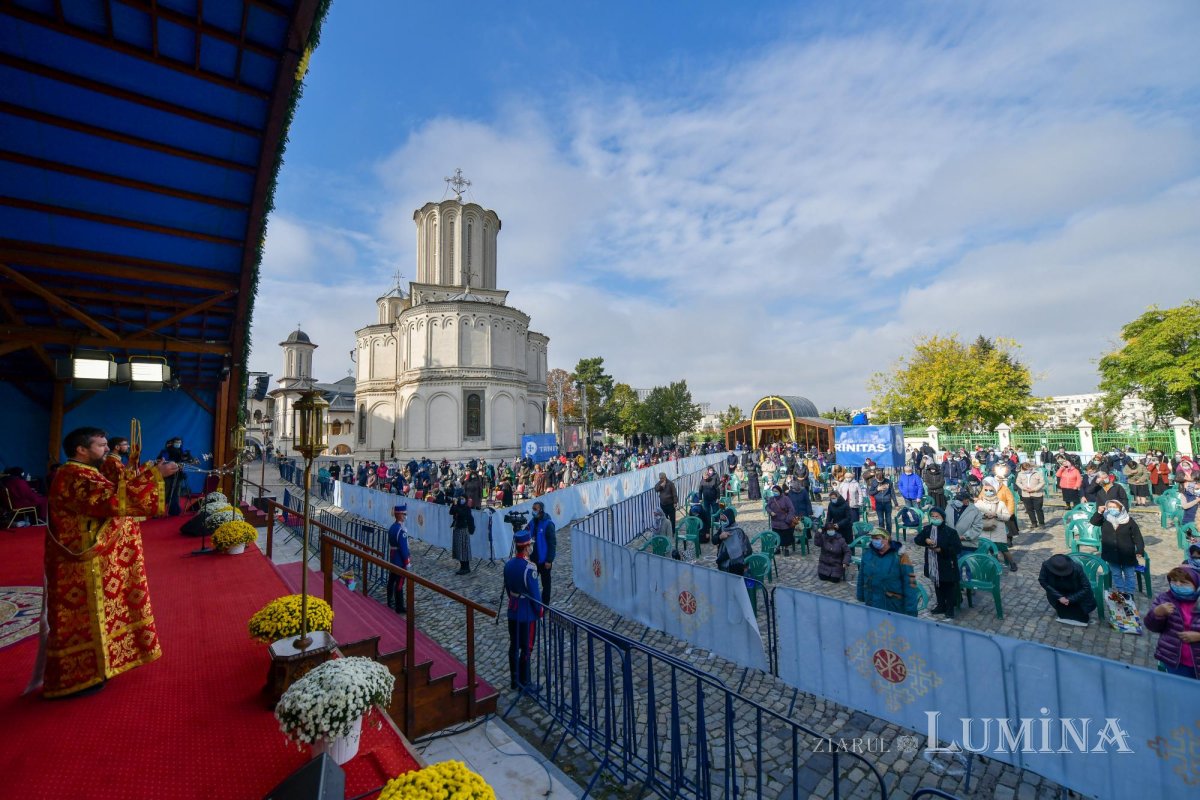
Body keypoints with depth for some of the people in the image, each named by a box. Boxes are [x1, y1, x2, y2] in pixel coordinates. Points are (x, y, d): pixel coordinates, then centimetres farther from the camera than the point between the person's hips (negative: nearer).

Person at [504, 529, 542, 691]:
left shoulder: (508, 564, -3)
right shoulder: (529, 568, -25)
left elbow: (507, 588, 9)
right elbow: (534, 593, -19)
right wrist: (540, 611, -4)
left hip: (512, 612, 7)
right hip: (528, 614, -7)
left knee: (514, 645, 17)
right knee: (526, 648, 6)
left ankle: (514, 679, 29)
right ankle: (524, 682, 17)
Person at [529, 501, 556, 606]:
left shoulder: (548, 524, -17)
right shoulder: (532, 522, 3)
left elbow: (552, 543, -17)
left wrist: (549, 560, -18)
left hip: (544, 560, -6)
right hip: (533, 558, 6)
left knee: (545, 582, 9)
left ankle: (545, 604, 22)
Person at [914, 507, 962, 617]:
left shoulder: (951, 532, -15)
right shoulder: (927, 529, 0)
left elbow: (958, 548, -15)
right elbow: (917, 539, 2)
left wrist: (941, 550, -24)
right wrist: (925, 540, -18)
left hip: (947, 566, -5)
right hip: (933, 566, 5)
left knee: (949, 587, 10)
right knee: (937, 586, 19)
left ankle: (950, 608, 26)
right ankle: (941, 605, 35)